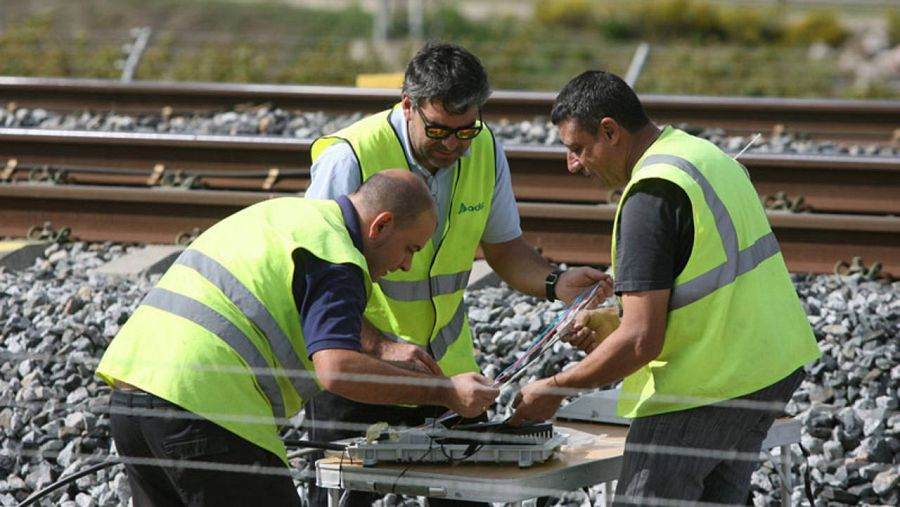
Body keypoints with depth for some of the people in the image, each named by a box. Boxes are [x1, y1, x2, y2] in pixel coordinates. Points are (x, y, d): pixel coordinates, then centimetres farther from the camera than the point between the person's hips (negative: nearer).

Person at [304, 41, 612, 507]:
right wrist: (381, 347, -33)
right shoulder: (349, 158, -21)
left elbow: (504, 248, 8)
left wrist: (554, 283, -13)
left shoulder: (486, 152, -4)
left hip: (447, 367, 4)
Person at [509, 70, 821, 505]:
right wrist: (614, 330, 16)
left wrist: (554, 389, -12)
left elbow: (641, 342, -23)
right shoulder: (707, 154, 10)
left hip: (703, 389, -10)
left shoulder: (650, 195, -20)